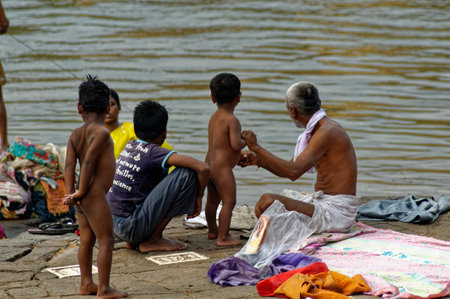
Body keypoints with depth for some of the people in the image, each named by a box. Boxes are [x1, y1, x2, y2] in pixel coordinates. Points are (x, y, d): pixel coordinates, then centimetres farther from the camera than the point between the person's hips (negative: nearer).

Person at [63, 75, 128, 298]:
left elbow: (69, 164, -1)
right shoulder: (101, 133, -14)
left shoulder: (75, 134, 7)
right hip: (95, 194, -8)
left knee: (86, 239, 17)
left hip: (83, 198, 8)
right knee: (106, 240, -2)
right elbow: (88, 162, -21)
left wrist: (70, 193, -5)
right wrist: (81, 192, -15)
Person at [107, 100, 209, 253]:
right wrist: (198, 197, -2)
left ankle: (133, 240, 17)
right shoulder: (155, 153, -13)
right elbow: (203, 168, -21)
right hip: (130, 227, -8)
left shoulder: (129, 146, 10)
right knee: (187, 173, -12)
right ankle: (153, 240, -4)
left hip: (114, 224, 8)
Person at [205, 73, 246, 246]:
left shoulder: (214, 117, 11)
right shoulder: (232, 120, -17)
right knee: (229, 202, -6)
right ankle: (223, 237, -7)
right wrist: (246, 142, -4)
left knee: (212, 200, 21)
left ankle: (212, 230, 37)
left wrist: (239, 157, 22)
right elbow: (236, 144, -25)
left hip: (210, 165, 9)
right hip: (223, 167, -9)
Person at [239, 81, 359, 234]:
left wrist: (257, 148, -22)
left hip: (336, 213, -10)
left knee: (267, 201, -23)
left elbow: (293, 172, -28)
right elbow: (291, 169, 21)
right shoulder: (318, 130, 15)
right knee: (261, 207, 12)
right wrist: (258, 160, 6)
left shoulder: (327, 132, -18)